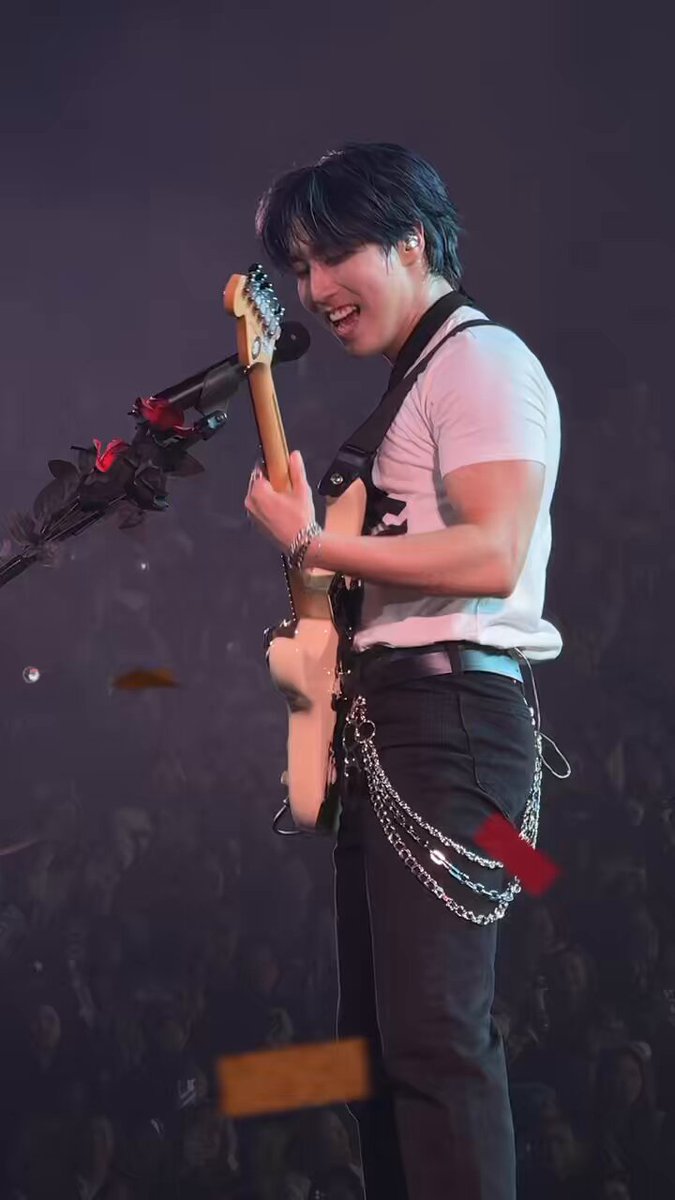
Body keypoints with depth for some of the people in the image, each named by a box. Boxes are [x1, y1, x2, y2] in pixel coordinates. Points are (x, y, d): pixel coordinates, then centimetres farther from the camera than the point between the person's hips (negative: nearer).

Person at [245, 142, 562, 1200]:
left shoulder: (481, 361, -7)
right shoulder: (410, 385, 22)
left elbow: (491, 557, -21)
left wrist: (310, 544, -17)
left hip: (449, 718, -11)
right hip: (388, 721, 11)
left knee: (433, 1033, -16)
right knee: (378, 1031, 12)